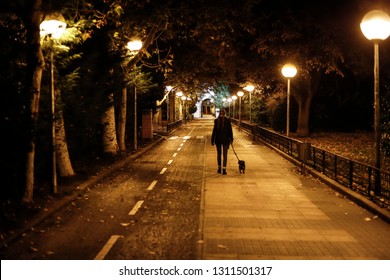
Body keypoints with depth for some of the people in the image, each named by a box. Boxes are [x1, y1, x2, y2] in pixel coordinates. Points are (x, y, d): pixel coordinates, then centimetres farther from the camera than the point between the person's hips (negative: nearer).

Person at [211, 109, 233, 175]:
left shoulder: (216, 120, -4)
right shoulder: (227, 120, -5)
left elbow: (214, 130, -3)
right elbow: (230, 130, -1)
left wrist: (212, 140, 3)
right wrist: (231, 139, 10)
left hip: (218, 139, 1)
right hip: (226, 140, -1)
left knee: (219, 154, 15)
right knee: (225, 155, 1)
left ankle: (219, 168, 21)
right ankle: (224, 169, -7)